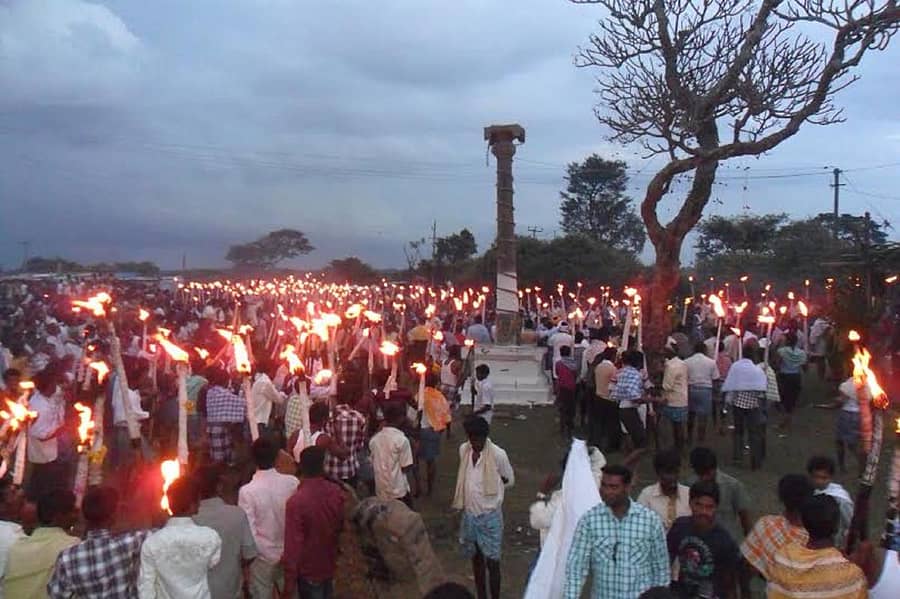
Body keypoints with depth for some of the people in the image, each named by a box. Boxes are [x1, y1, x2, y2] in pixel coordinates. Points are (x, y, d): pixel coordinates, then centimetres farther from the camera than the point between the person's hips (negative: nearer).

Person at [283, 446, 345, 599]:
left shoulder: (296, 501, -29)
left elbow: (293, 546, -25)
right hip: (330, 565, 5)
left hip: (309, 571, -5)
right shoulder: (337, 492, -11)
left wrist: (289, 586, -15)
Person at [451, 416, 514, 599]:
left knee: (491, 562, 6)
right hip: (469, 514, 5)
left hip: (490, 516, -5)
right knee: (476, 558, 19)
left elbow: (509, 480, -4)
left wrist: (491, 488, -6)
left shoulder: (498, 454, -20)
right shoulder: (463, 450, -6)